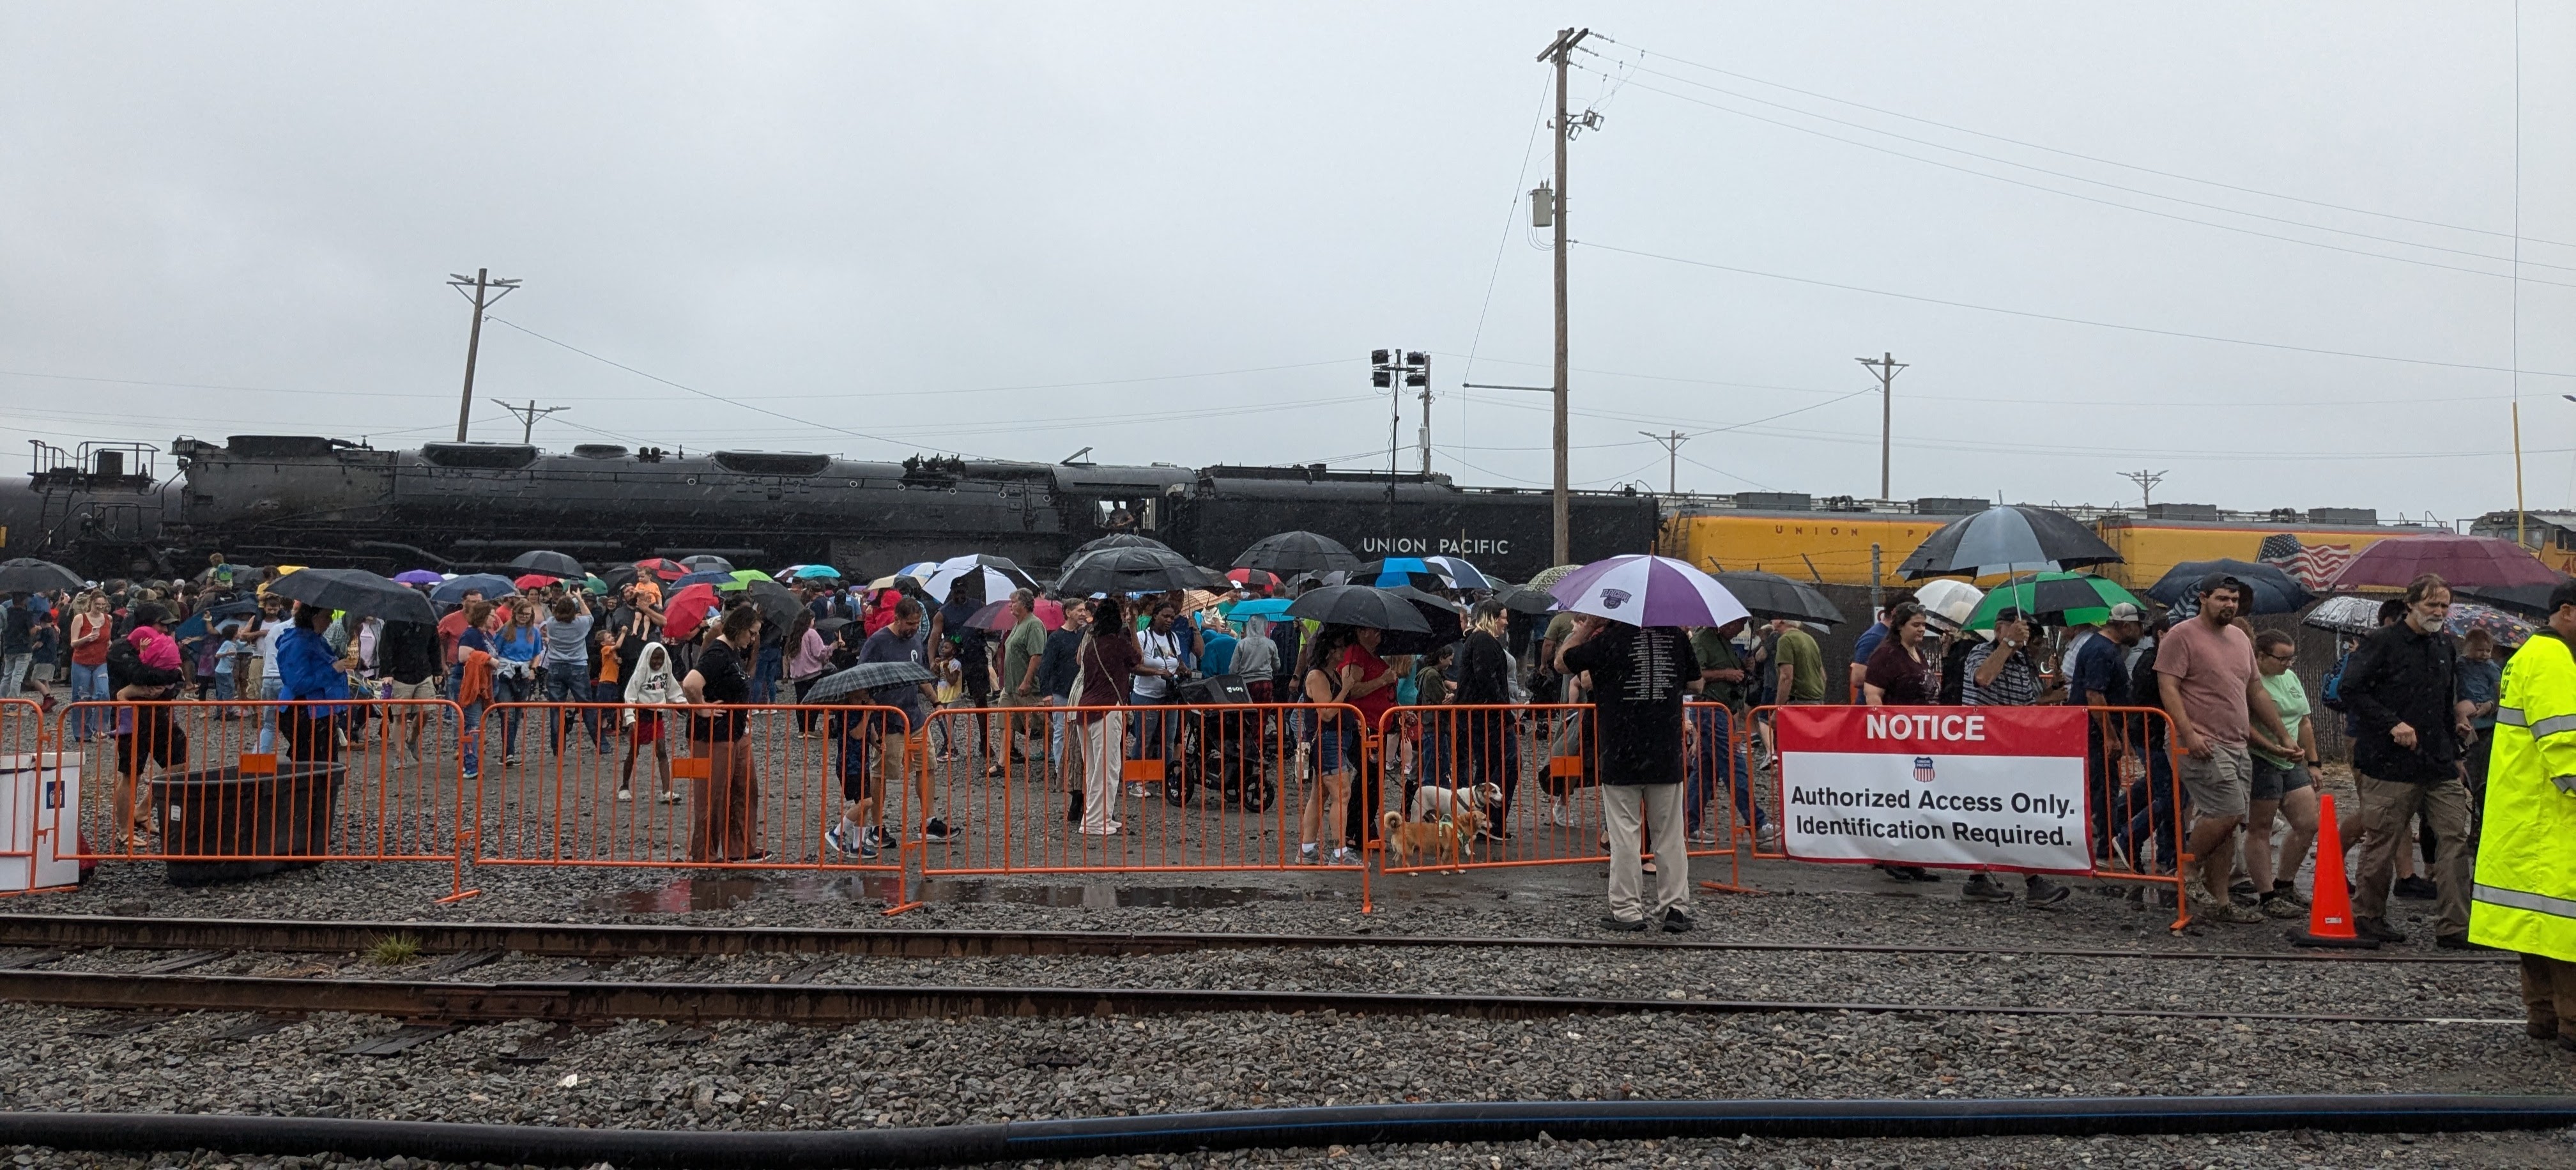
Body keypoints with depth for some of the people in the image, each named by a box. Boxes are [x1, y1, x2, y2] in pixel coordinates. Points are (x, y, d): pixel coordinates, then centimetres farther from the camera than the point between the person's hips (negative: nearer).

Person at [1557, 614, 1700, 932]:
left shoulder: (1609, 639, -9)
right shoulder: (1675, 636, 2)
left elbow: (1561, 662, 2)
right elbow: (1695, 684, 13)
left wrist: (1585, 627, 8)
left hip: (1621, 756, -3)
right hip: (1667, 756, 3)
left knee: (1624, 834, 3)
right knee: (1670, 834, 11)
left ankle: (1628, 910, 5)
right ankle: (1676, 907, 15)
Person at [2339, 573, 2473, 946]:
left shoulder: (2445, 646, 15)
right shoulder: (2383, 642, -6)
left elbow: (2447, 700, 26)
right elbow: (2351, 690, -12)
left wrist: (2454, 751, 19)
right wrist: (2393, 724, -18)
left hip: (2440, 764, 6)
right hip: (2392, 765, -6)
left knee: (2454, 838, 1)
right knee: (2382, 843, 1)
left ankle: (2453, 926, 5)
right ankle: (2366, 914, 16)